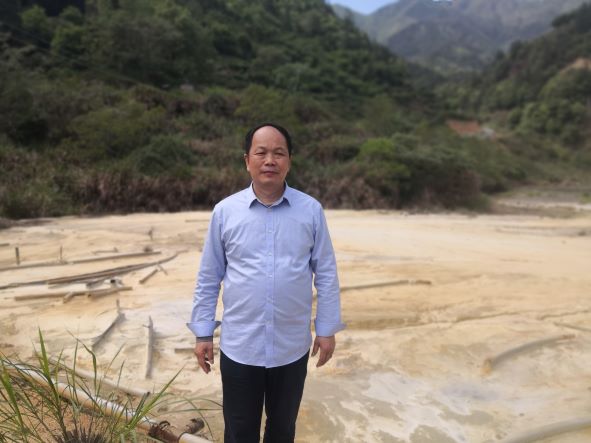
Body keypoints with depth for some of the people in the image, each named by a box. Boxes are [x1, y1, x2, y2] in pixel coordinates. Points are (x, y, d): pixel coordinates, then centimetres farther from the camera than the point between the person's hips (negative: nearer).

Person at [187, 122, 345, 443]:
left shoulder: (311, 210, -6)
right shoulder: (225, 211, -6)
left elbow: (326, 274, -1)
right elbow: (208, 278, 0)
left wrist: (327, 330, 1)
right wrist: (203, 333, 2)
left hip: (292, 347, 1)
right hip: (239, 347, 0)